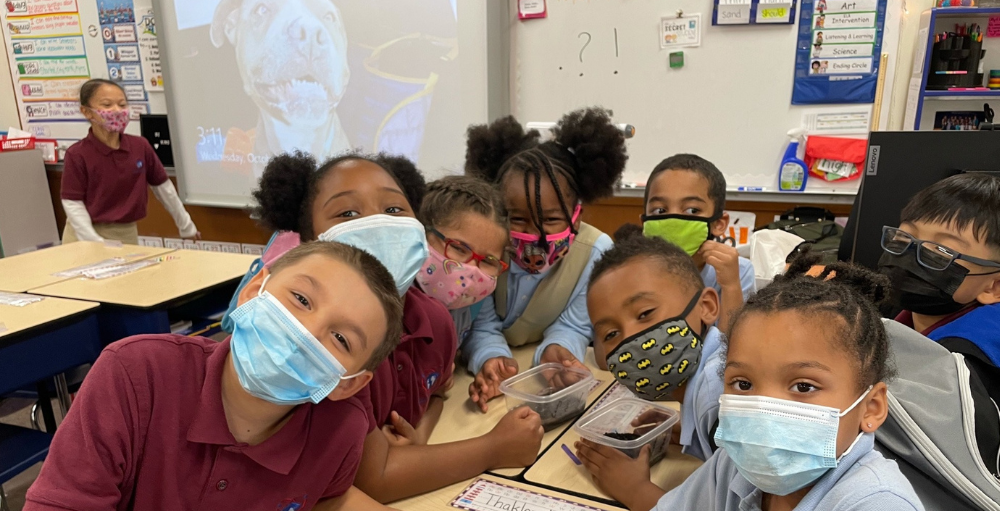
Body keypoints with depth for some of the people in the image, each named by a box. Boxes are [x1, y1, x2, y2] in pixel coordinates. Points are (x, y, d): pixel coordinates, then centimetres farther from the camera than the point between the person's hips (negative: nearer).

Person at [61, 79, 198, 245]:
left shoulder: (140, 146, -1)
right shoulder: (77, 155, -12)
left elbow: (163, 187, 8)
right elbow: (72, 204, -12)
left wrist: (186, 227, 14)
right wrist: (96, 244, -22)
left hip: (127, 235, 4)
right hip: (86, 236, -4)